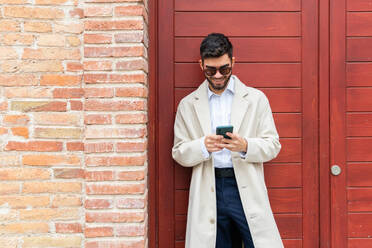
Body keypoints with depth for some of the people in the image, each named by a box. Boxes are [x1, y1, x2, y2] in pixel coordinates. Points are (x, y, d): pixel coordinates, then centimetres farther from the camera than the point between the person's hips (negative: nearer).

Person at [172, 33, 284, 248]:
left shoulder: (256, 99, 8)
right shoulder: (188, 105, 9)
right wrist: (203, 147, -15)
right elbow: (179, 153, 6)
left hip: (247, 189, 0)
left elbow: (273, 145, 5)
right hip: (208, 192, 1)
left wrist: (245, 146, -16)